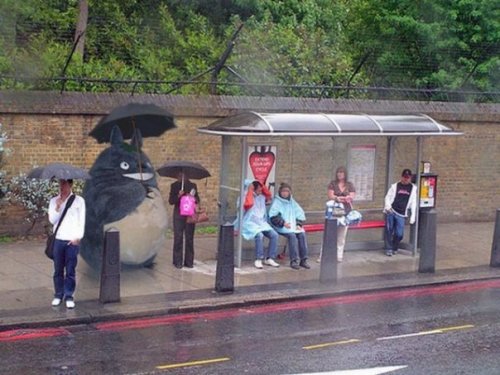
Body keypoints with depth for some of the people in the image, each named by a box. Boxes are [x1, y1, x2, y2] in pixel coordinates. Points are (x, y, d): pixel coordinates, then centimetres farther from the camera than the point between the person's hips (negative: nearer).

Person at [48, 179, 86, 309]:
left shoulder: (79, 200, 2)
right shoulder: (54, 201, 8)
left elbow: (82, 220, 1)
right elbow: (52, 220, 1)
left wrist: (77, 237, -7)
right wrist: (58, 207, -11)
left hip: (73, 240, -2)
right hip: (58, 239, 2)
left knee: (70, 270, 0)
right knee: (58, 270, 7)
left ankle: (69, 296, 6)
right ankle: (58, 295, 16)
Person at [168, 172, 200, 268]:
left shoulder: (193, 185, 9)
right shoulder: (175, 186, 4)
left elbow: (198, 201, 14)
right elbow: (171, 201, 0)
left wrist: (194, 198, -9)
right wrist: (178, 196, -17)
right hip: (179, 214, -2)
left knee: (189, 238, 3)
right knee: (178, 238, -5)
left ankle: (189, 261, 10)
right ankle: (178, 262, 1)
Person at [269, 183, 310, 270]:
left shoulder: (292, 202, 18)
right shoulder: (276, 202, 2)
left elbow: (300, 214, 16)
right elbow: (273, 216, -10)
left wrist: (299, 224, -2)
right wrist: (283, 223, -19)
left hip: (293, 226, 5)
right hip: (281, 227, -5)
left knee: (302, 234, -23)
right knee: (292, 235, -32)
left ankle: (303, 260, -20)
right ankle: (294, 261, -31)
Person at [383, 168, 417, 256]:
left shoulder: (413, 188, 9)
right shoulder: (395, 186, 6)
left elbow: (413, 203, 9)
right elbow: (388, 197, 7)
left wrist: (413, 216, 4)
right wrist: (388, 205, -13)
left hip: (401, 214, 1)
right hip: (390, 212, -1)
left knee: (399, 233, -3)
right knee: (389, 231, -2)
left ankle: (394, 248, 20)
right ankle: (389, 249, 9)